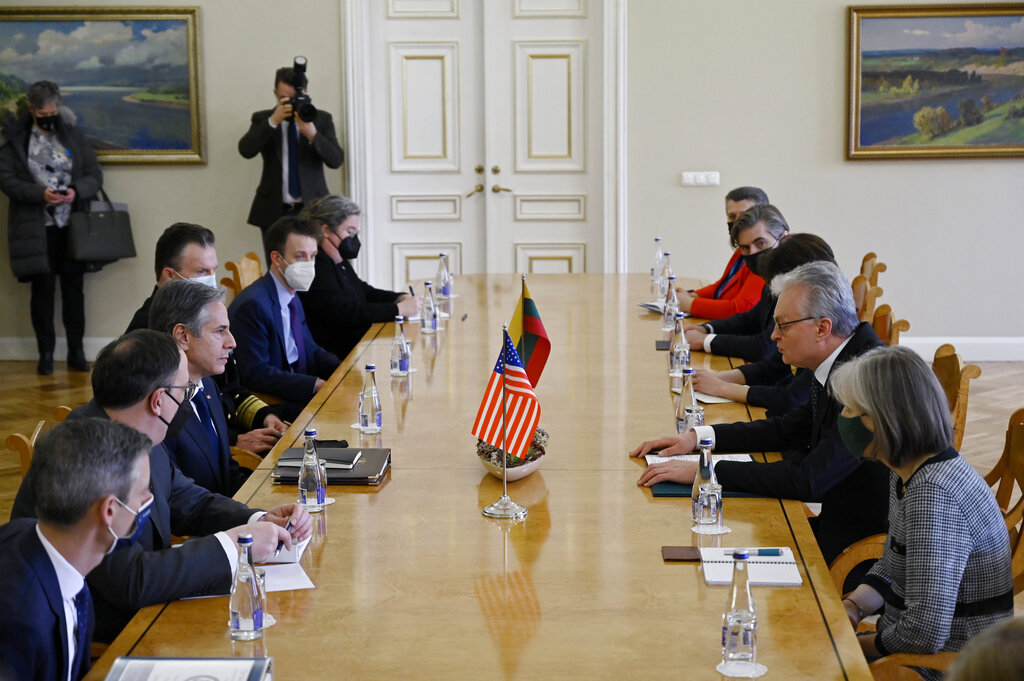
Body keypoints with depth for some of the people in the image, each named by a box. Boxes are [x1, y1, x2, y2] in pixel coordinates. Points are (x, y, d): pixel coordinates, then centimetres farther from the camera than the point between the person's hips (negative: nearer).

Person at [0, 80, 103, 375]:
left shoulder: (73, 135, 8)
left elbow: (95, 175, 7)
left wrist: (76, 191, -14)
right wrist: (40, 193, -18)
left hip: (72, 226, 2)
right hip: (36, 227, -2)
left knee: (74, 288, 5)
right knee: (43, 289, 1)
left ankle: (76, 352, 14)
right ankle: (46, 353, 11)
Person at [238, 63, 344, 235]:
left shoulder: (322, 118, 8)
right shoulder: (263, 119, 9)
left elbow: (336, 160, -2)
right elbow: (246, 150, -8)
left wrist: (313, 135, -19)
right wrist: (273, 121, -17)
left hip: (312, 209, 0)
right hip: (274, 211, 0)